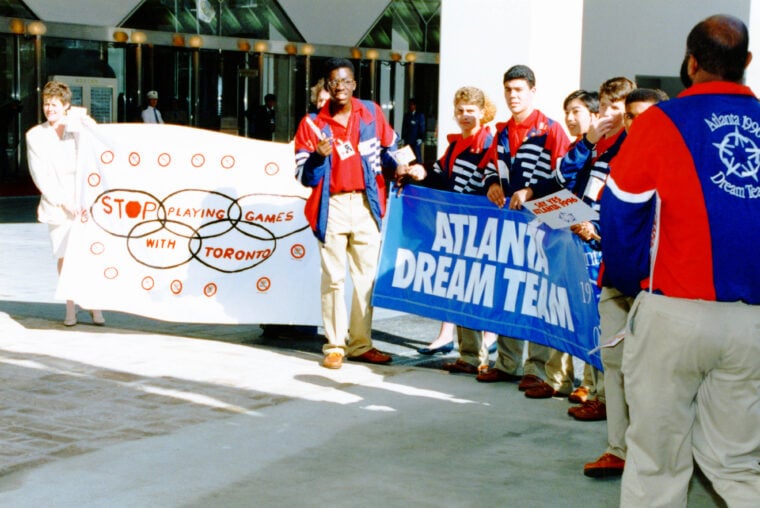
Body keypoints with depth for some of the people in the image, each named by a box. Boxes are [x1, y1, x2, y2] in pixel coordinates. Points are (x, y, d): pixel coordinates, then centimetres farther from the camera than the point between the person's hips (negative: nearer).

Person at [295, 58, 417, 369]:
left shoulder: (371, 113, 6)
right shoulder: (312, 124, 0)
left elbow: (387, 147, 21)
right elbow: (305, 177, -3)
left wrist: (395, 167, 1)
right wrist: (319, 156, -21)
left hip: (366, 204, 2)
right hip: (332, 207, -2)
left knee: (367, 276, 6)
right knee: (333, 278, -2)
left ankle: (361, 344, 15)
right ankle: (334, 346, 5)